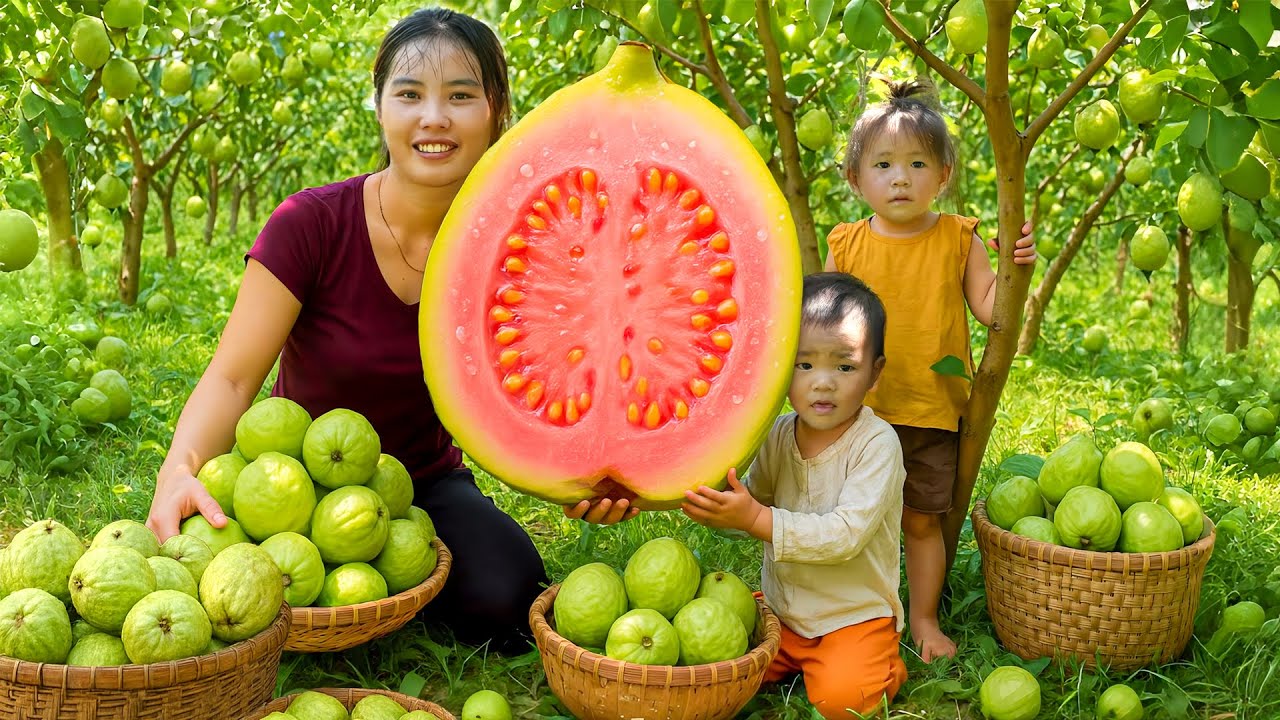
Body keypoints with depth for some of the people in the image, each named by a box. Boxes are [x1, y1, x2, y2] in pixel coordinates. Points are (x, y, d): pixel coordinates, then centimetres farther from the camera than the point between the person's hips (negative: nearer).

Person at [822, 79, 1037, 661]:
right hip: (861, 411, 0)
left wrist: (1014, 265, -16)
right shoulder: (847, 245, -1)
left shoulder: (958, 239, 0)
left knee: (922, 521, 11)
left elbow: (990, 308, -2)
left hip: (933, 410, 0)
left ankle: (924, 618, 29)